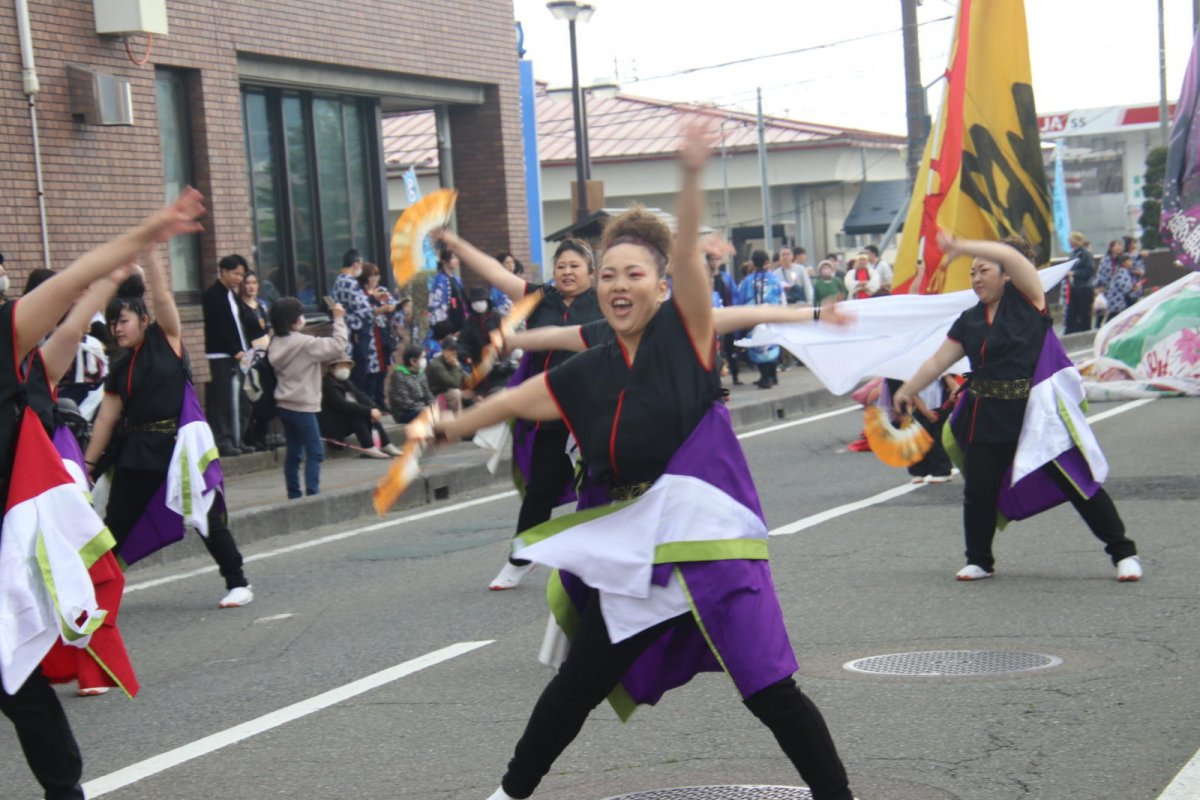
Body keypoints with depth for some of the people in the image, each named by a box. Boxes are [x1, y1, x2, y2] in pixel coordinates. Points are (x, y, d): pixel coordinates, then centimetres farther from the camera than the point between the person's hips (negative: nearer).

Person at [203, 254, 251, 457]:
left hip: (236, 354, 8)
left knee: (236, 399, 6)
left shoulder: (232, 294, 19)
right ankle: (223, 441, -8)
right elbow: (218, 328, -15)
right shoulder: (212, 295, -8)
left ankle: (235, 440, 9)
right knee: (223, 398, -9)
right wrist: (235, 351, -18)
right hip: (221, 355, -8)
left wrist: (245, 349, 7)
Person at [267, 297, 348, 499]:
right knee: (315, 452, -5)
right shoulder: (305, 343, -15)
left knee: (293, 452, 12)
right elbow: (338, 346, -18)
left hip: (284, 405, 8)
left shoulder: (276, 344, 9)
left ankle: (293, 494, 13)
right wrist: (339, 319, -11)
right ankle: (312, 493, -9)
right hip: (302, 406, -8)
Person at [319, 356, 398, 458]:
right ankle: (369, 448, -29)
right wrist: (369, 411, -29)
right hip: (331, 426, -9)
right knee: (356, 414, -26)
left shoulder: (345, 381, 10)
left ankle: (385, 445, -11)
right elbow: (343, 405, -29)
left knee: (368, 415, -7)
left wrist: (374, 409, -18)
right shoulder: (328, 384, -18)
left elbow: (360, 396, 1)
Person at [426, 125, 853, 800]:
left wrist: (693, 176, -32)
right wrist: (450, 428, 32)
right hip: (633, 549, 5)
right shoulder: (588, 375, 10)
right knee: (577, 685, 15)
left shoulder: (684, 334, -2)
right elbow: (512, 401, 23)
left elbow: (687, 252, -18)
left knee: (769, 688, -9)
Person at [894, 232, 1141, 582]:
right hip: (988, 416, 5)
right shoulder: (969, 321, 12)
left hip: (1038, 413, -5)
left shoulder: (1026, 298, -3)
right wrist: (907, 391, 20)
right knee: (979, 490, 5)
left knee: (1077, 483, -4)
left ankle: (1123, 552, 6)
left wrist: (961, 247, -25)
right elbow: (938, 360, 18)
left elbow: (1011, 256, -20)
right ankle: (979, 561, 24)